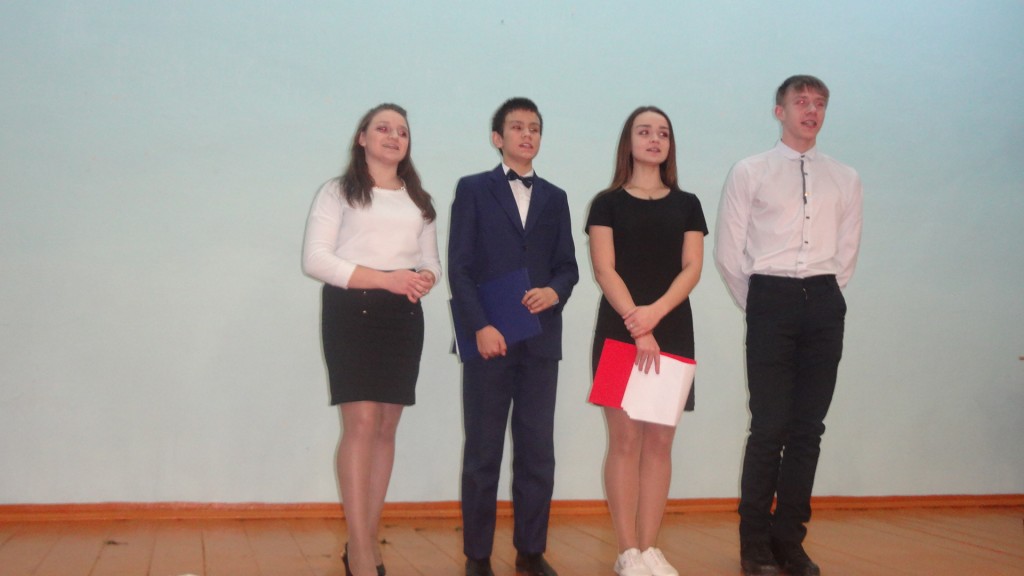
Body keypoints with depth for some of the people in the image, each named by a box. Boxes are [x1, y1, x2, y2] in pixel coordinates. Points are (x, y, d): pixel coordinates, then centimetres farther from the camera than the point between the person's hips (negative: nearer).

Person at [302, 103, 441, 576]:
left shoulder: (419, 201, 19)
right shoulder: (337, 192, 4)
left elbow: (431, 261, 18)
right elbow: (315, 259, -6)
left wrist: (425, 279, -8)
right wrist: (384, 278, -15)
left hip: (404, 317, 5)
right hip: (351, 311, -5)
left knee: (386, 428, 4)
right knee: (361, 423, -14)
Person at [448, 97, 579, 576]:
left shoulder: (554, 198, 16)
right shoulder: (473, 190, 5)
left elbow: (568, 265, 13)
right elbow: (459, 267, -2)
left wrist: (555, 291, -10)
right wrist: (480, 327, -12)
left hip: (541, 341, 3)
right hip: (489, 339, -3)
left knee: (538, 451, 5)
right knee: (483, 452, 3)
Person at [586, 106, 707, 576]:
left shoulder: (687, 205, 12)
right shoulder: (608, 203, 5)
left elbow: (692, 268, 2)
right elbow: (604, 270, -5)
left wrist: (655, 312, -15)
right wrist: (636, 325, -17)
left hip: (673, 331, 3)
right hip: (619, 331, -2)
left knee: (660, 442, 3)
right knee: (625, 439, -4)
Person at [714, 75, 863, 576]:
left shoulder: (845, 179, 11)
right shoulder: (749, 173, 3)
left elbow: (847, 250, 14)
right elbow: (727, 251, 2)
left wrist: (823, 298, 9)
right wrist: (757, 306, 4)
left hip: (824, 303, 3)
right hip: (771, 299, -3)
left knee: (808, 429, 5)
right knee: (769, 427, -4)